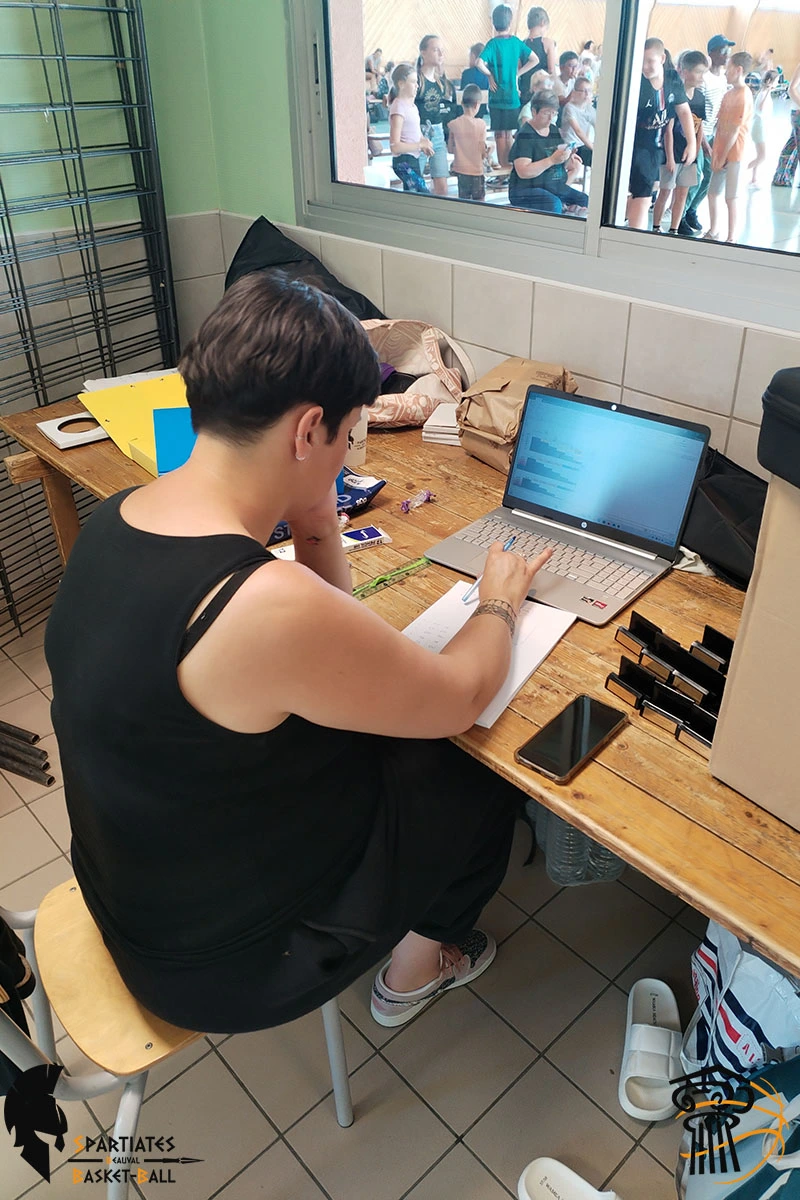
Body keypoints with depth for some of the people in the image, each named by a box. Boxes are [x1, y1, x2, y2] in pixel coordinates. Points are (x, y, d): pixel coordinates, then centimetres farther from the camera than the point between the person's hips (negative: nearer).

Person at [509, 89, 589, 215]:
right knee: (554, 204, -35)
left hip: (556, 187, 7)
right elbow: (523, 172, -22)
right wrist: (552, 160, -26)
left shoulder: (554, 130, 13)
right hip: (527, 190, -7)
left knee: (585, 200, -12)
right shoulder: (524, 135, -10)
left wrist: (567, 157, 0)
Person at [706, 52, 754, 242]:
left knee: (731, 198, -4)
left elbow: (735, 130, -17)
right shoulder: (729, 93, 12)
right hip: (720, 152, 8)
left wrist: (723, 156, -15)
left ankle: (731, 239, 2)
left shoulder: (743, 96, -14)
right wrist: (715, 152, 6)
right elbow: (720, 125, 12)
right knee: (712, 194, 14)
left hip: (733, 154, -8)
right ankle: (714, 232, 27)